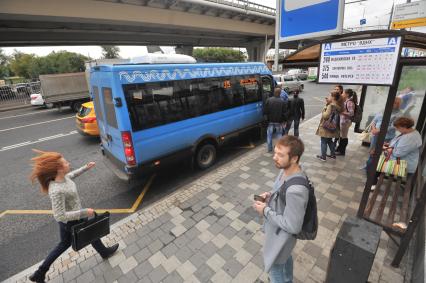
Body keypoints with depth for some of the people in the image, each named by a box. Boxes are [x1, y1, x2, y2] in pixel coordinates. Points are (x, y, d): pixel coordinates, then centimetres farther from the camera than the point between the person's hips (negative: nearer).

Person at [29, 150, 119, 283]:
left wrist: (85, 167, 12)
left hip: (67, 220, 7)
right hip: (74, 221, -7)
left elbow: (72, 175, 10)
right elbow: (60, 216, -33)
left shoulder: (62, 177, -15)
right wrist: (85, 212, -29)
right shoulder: (57, 191, -38)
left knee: (64, 243, 31)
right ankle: (105, 252, 50)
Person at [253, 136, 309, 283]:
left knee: (273, 268, 19)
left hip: (281, 236, -8)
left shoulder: (296, 190, -41)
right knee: (286, 257, 35)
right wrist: (270, 195, -9)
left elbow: (292, 226, -30)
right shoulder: (286, 171, -13)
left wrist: (266, 210, -24)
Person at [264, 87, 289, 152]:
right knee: (279, 135, 14)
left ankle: (269, 149, 17)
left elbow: (265, 111, -7)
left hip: (270, 121, 0)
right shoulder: (283, 102, -10)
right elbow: (284, 113, -6)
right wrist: (284, 120, 8)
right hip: (279, 121, 0)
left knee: (269, 135, 11)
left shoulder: (268, 100, -9)